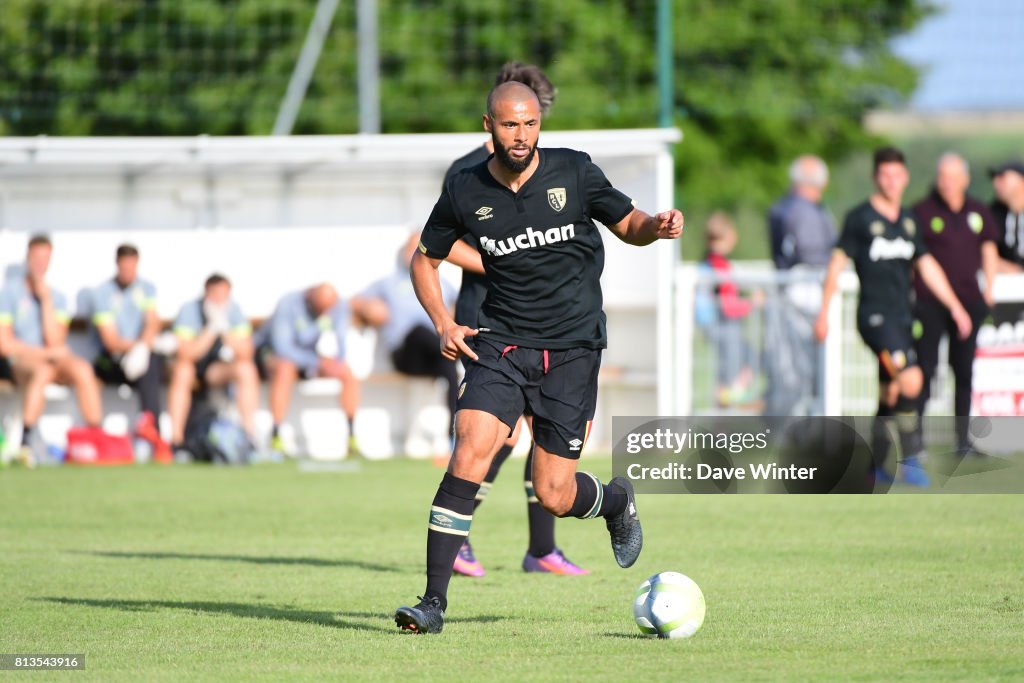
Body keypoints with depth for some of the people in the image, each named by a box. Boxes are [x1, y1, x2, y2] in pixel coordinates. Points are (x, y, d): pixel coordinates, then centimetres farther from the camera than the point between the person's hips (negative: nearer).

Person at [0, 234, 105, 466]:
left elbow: (55, 342, -5)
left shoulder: (57, 297, 10)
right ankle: (27, 441, -41)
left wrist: (46, 299, -9)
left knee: (82, 369, -28)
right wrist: (46, 353, -9)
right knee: (42, 370, -39)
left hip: (49, 359, 4)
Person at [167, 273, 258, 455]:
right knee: (182, 371, -36)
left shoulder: (233, 311, -10)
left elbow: (246, 354, -16)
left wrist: (226, 330, -29)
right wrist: (212, 329, -34)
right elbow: (187, 354, -29)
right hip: (191, 365, -3)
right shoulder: (189, 311, -19)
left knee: (247, 370, -24)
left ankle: (248, 435, -21)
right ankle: (176, 440, -34)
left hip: (217, 370, 3)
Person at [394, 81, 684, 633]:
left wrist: (657, 226, -15)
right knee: (469, 454, -20)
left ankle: (616, 500, 36)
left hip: (572, 349, -1)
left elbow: (627, 224, 9)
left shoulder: (573, 172, -5)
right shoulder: (465, 193, -2)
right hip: (500, 343, 1)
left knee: (554, 497, -2)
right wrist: (443, 324, -3)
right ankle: (434, 602, -16)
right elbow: (425, 260, 13)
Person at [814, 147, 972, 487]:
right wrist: (824, 312, -7)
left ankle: (875, 467, 19)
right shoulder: (860, 217, -4)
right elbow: (837, 263, -3)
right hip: (874, 315, -6)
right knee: (910, 379, -23)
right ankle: (912, 459, -18)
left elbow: (927, 266, 21)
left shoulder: (908, 220, 13)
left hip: (902, 317, 6)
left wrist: (955, 306, 19)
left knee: (892, 395, 8)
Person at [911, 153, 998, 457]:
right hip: (930, 303, -4)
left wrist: (988, 292, 12)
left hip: (969, 302, 4)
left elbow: (989, 252, 19)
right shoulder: (922, 212, -2)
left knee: (965, 371, 8)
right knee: (925, 369, -8)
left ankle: (963, 438, 15)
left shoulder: (978, 213, 10)